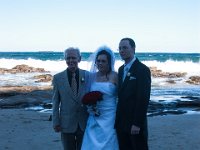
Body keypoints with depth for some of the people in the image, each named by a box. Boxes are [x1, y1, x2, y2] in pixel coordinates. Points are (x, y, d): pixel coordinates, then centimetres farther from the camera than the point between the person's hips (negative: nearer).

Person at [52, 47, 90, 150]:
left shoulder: (87, 75, -1)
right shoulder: (58, 78, -1)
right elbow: (55, 102, 1)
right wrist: (56, 122, -1)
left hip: (85, 123, 0)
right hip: (67, 123, 0)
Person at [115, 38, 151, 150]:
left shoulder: (142, 70, -11)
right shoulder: (121, 69, 13)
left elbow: (144, 99, -16)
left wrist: (137, 124, -18)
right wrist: (118, 120, 9)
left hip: (135, 124, -7)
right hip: (121, 123, 7)